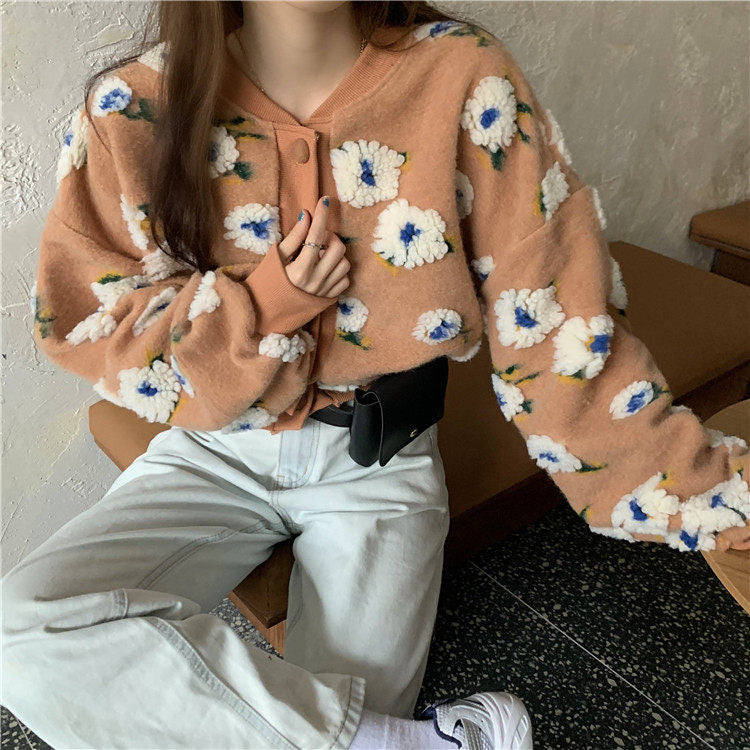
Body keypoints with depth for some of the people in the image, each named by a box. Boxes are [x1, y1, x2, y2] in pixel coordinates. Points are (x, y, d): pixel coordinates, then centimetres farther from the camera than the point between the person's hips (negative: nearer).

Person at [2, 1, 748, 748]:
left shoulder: (464, 79, -12)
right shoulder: (136, 107, -8)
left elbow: (556, 328, -10)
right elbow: (77, 322, -2)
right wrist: (264, 301, -19)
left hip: (377, 460, -1)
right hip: (215, 452, 3)